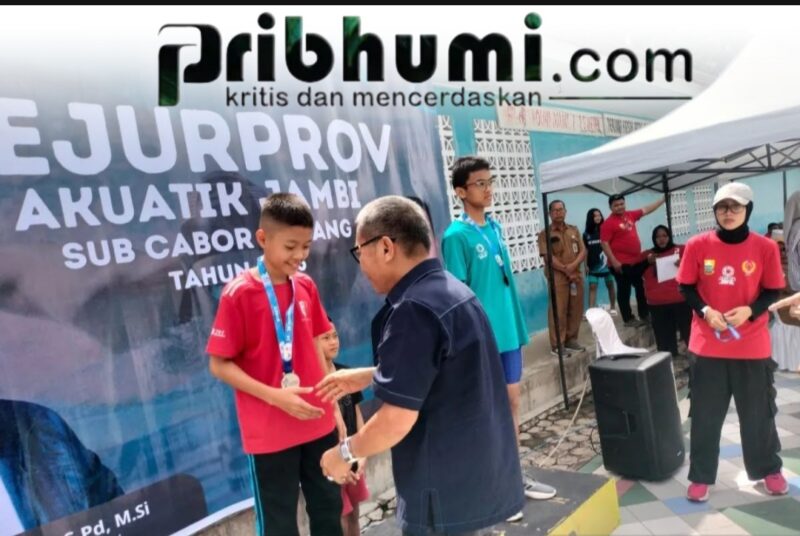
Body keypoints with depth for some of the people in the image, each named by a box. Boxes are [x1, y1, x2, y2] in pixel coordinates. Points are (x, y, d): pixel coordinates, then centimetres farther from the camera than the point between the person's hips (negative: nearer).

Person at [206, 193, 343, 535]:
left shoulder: (306, 286, 1)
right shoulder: (239, 293, -15)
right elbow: (219, 365, -13)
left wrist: (334, 402, 11)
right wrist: (275, 396, -22)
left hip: (319, 423, 6)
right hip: (270, 433, -5)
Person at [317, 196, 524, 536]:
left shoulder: (414, 309, -25)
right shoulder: (451, 289, 6)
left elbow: (397, 420, -25)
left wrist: (345, 452, -8)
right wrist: (366, 377, 19)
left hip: (446, 490, -9)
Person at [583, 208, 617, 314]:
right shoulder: (587, 233, 4)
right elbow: (585, 250, 6)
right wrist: (586, 265, 3)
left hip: (606, 263, -1)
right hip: (593, 265, 1)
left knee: (610, 285, 9)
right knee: (592, 287, -3)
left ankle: (613, 308, 21)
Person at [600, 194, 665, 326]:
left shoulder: (630, 215, 9)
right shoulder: (608, 223, -12)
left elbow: (646, 210, 22)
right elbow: (604, 243, -17)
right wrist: (613, 261, -21)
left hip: (637, 261, 8)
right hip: (621, 263, -8)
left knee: (642, 289, 14)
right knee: (624, 291, 2)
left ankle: (644, 316, 26)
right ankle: (628, 319, 9)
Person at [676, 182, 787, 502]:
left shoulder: (765, 247, -5)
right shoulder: (698, 245, -6)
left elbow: (773, 292, 2)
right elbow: (686, 287, 2)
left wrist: (749, 310, -17)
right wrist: (705, 311, -15)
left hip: (752, 346, 1)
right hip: (708, 346, 0)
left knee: (758, 413, 15)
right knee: (705, 415, 8)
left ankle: (769, 470, 38)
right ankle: (701, 477, 22)